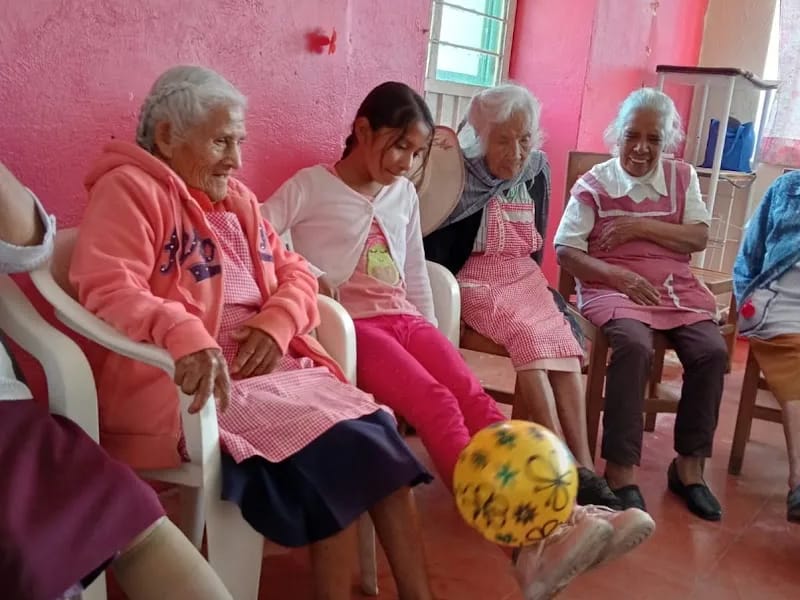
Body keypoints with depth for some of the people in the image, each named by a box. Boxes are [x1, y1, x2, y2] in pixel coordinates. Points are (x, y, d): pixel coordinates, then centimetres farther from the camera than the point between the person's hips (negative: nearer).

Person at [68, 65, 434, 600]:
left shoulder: (235, 198, 18)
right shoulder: (130, 190, -5)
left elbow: (294, 272, 16)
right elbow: (108, 290, -20)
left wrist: (276, 324, -6)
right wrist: (186, 337, -38)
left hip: (266, 365, 7)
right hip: (188, 384, -7)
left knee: (376, 435, -13)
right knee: (330, 447, -23)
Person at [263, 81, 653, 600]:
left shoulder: (404, 195, 20)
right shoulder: (311, 186, 2)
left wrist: (431, 336, 17)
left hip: (406, 319, 6)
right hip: (349, 323, -6)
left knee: (473, 395, -22)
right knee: (437, 402, -30)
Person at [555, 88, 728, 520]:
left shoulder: (682, 177, 13)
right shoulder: (594, 183, 1)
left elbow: (699, 238, 3)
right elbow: (565, 252, -5)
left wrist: (641, 227, -10)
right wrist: (619, 276, -18)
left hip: (677, 287, 4)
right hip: (614, 287, -4)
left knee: (712, 351, -22)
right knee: (635, 346, -34)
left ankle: (689, 466, -6)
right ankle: (621, 469, -25)